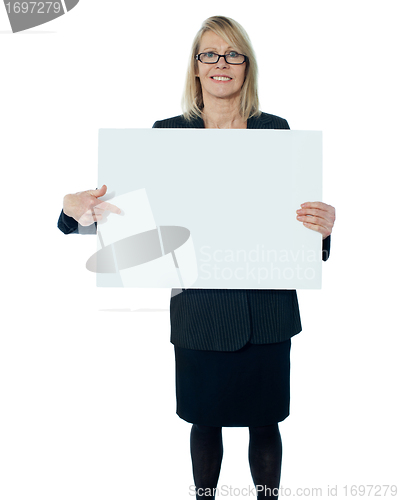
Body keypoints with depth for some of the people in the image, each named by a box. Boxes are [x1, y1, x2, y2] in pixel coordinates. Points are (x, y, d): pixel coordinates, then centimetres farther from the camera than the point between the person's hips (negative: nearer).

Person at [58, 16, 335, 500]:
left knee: (264, 423, 15)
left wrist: (322, 222, -19)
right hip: (199, 309, 0)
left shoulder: (275, 130, 3)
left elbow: (298, 211, 3)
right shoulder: (167, 133, 1)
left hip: (267, 308, 1)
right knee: (205, 422, 15)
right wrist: (77, 207, -22)